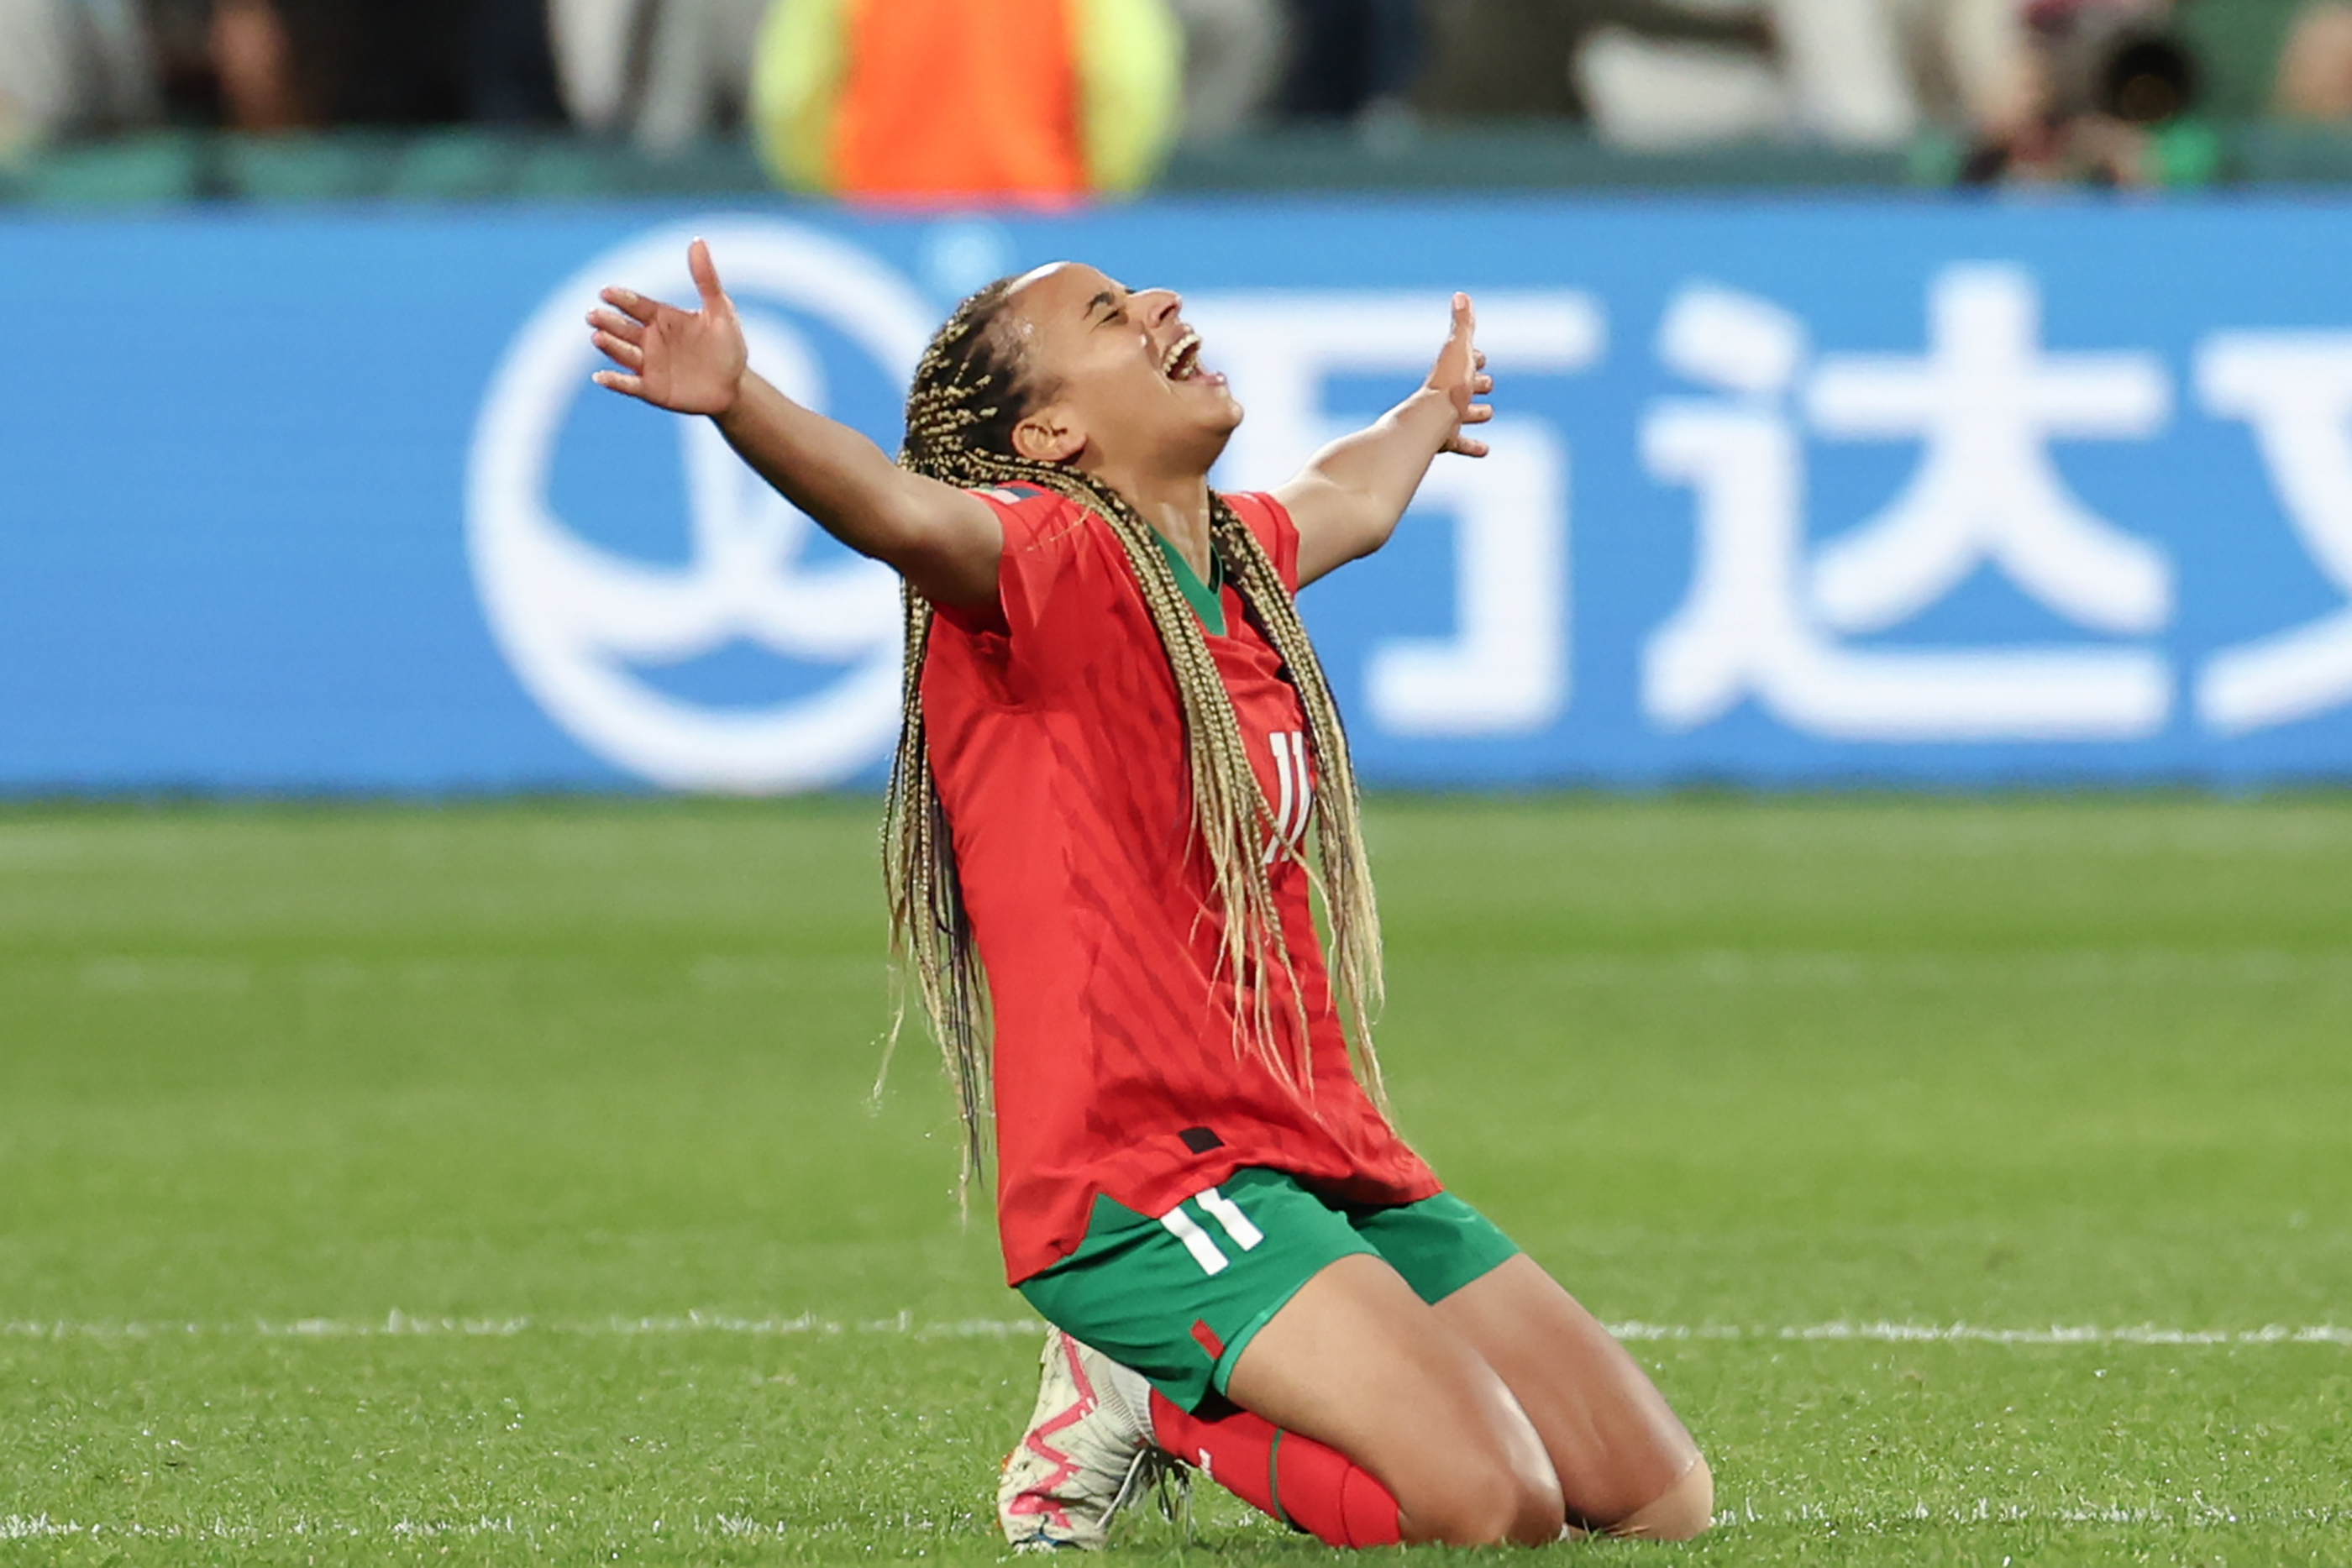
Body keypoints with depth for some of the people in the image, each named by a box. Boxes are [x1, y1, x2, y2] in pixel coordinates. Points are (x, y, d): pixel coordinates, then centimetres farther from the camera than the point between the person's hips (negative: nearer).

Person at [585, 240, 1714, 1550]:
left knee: (1666, 1500, 8)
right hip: (1145, 1178, -9)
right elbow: (900, 511, -32)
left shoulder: (1240, 553, 16)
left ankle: (1180, 1387, 17)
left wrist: (1434, 410, 61)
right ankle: (1145, 1399, 1)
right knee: (1490, 1506, -24)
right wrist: (739, 401, -51)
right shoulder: (1053, 563, -9)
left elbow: (1349, 502, 41)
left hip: (1325, 1156, 9)